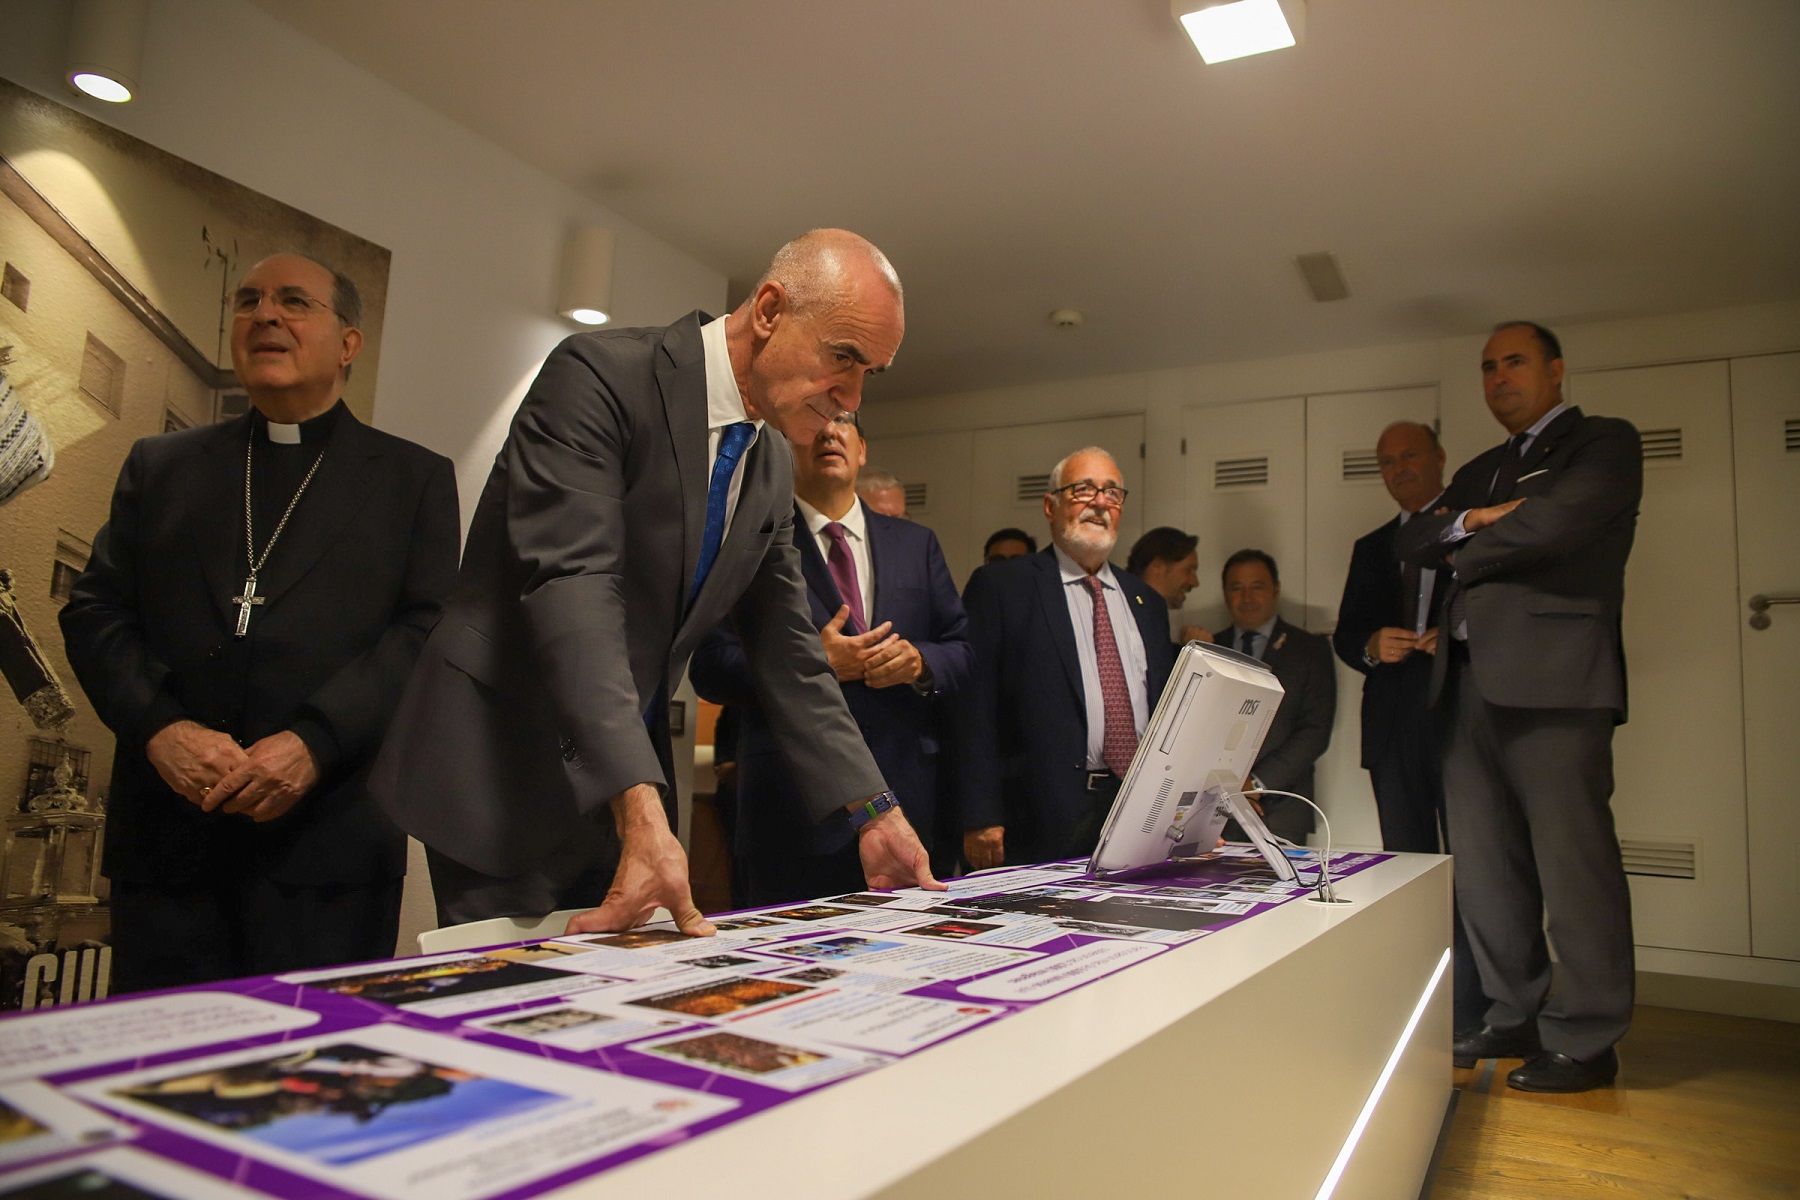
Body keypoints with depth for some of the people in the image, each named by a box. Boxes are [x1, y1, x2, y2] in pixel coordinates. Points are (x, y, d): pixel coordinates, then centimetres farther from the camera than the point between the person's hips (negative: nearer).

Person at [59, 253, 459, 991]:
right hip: (164, 834, 3)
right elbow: (94, 610, 10)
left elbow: (427, 630, -2)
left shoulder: (414, 478, 9)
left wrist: (314, 742, -15)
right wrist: (158, 726, -8)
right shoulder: (159, 465, 18)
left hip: (328, 842, -3)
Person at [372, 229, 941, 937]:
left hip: (629, 786, 7)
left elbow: (785, 650, 9)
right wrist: (642, 812, -37)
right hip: (501, 773, -7)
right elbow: (571, 586, -28)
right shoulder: (600, 375, -16)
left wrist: (873, 814, 4)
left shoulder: (772, 465, 7)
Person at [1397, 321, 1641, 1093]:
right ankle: (1515, 1019, 19)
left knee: (1572, 864, -5)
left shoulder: (1604, 443, 5)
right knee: (1483, 868, 8)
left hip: (1552, 679, -7)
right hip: (1472, 682, 7)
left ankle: (1586, 1042, 5)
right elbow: (1412, 541, 14)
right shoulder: (1480, 472, 26)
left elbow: (1553, 523, -13)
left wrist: (1465, 554, 2)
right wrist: (1469, 522, -5)